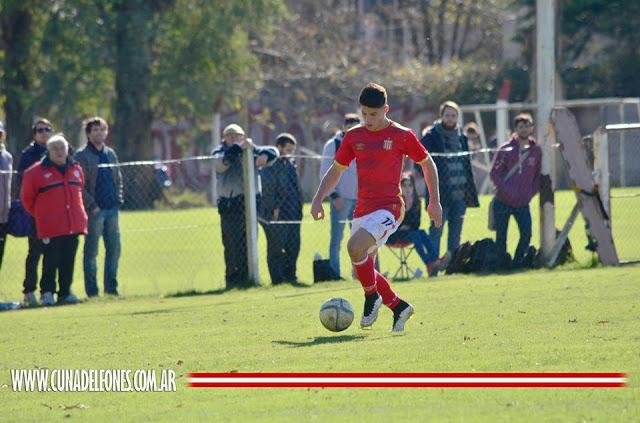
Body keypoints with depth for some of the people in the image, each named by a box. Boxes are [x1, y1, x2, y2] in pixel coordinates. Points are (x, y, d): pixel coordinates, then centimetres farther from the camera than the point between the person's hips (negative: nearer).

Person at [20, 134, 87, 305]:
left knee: (68, 261, 7)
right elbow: (26, 198, 3)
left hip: (73, 225, 5)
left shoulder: (76, 169, 11)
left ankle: (65, 292, 14)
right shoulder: (37, 172, -5)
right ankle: (47, 293, 1)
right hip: (50, 227, -5)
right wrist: (39, 215, 7)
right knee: (51, 262, -7)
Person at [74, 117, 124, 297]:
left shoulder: (110, 153, 15)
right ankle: (92, 291, 0)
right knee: (91, 251, -2)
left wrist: (118, 200, 7)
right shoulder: (82, 155, -5)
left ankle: (111, 287, 15)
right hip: (94, 210, -6)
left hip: (112, 209, 6)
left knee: (114, 248, 7)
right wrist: (92, 205, -14)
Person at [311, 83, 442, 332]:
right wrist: (318, 199, 5)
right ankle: (399, 307, 25)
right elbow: (336, 170, 18)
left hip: (388, 208, -7)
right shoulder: (354, 137, 9)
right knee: (362, 269, 8)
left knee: (355, 246, -29)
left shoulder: (402, 136, -3)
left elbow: (427, 164, 8)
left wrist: (435, 202, 8)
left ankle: (371, 297, -9)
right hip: (362, 209, 7)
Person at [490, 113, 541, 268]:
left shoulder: (536, 151, 4)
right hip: (503, 202, -2)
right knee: (501, 237, 1)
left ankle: (517, 262, 6)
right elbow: (494, 173, -4)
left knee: (526, 234, -9)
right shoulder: (506, 149, -3)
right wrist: (507, 191, -15)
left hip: (523, 203, 2)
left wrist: (531, 193, -3)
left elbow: (539, 176, 10)